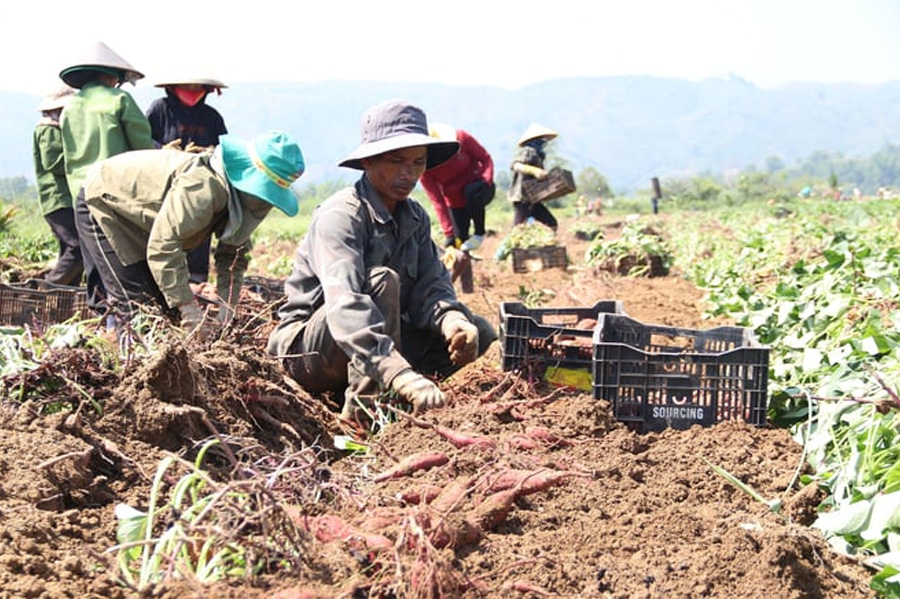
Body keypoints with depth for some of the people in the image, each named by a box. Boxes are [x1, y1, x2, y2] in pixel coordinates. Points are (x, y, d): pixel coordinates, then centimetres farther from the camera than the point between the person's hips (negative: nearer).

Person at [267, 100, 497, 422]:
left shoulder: (415, 217, 4)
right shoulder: (340, 215, -22)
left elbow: (431, 286, -6)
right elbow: (344, 305, -38)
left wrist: (452, 320, -32)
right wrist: (401, 374, -52)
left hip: (380, 341, 8)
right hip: (305, 347, -7)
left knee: (479, 332, -6)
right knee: (383, 281, -32)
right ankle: (363, 406, -30)